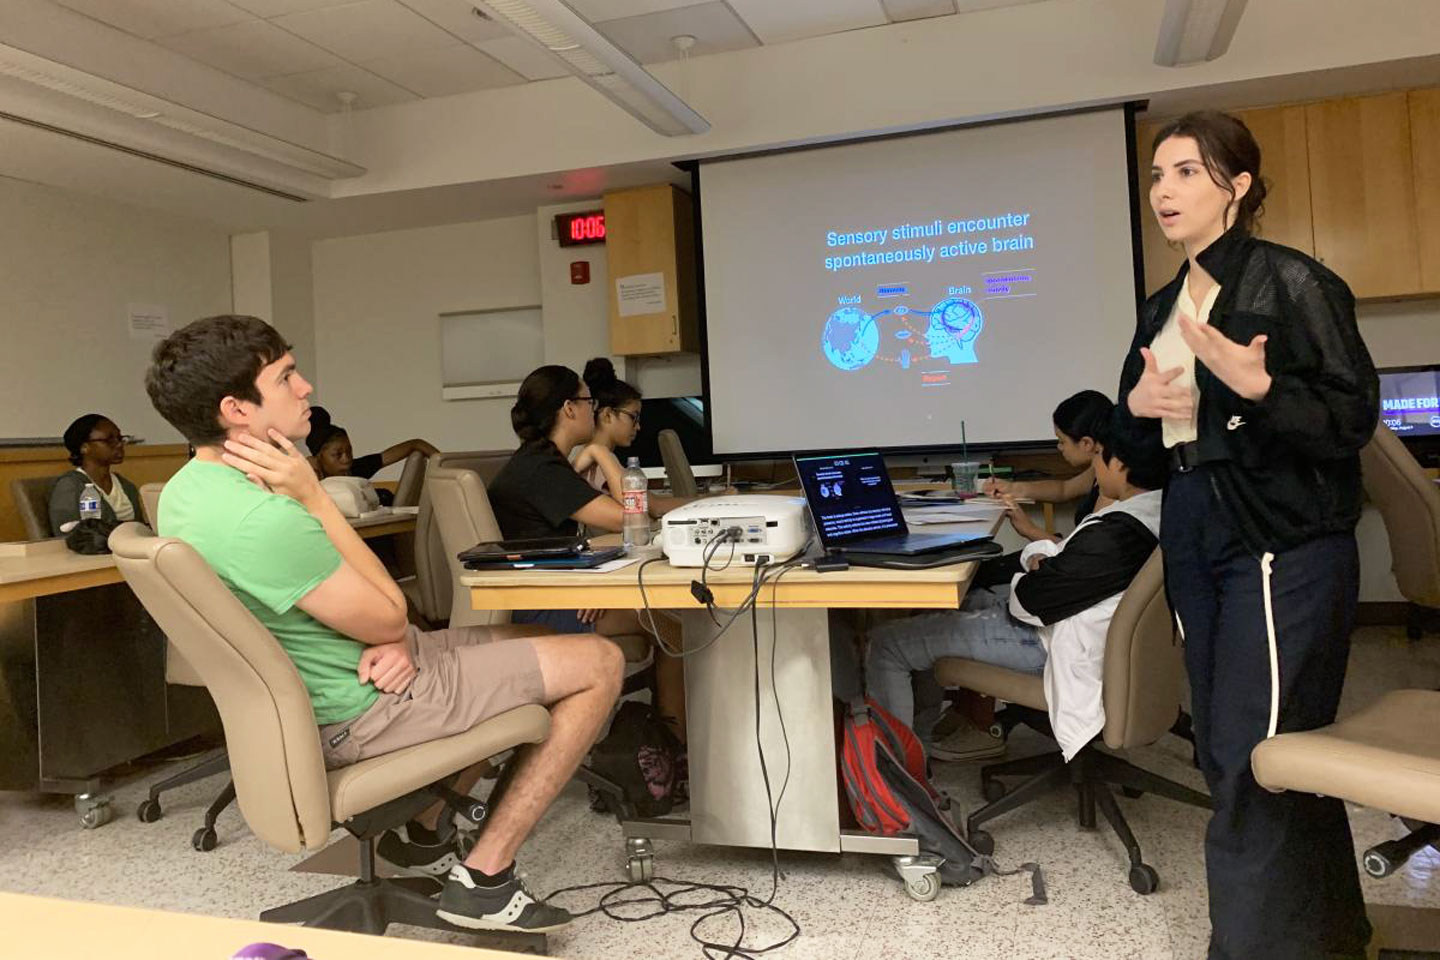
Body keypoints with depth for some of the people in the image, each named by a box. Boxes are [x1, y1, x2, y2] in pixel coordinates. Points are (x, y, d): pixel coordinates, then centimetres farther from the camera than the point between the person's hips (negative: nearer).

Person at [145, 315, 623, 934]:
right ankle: (485, 877, 0)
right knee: (599, 663, -3)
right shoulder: (265, 518, -31)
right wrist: (312, 496, -20)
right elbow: (387, 617, -19)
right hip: (360, 713, -10)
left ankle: (427, 833, 25)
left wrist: (392, 640, -8)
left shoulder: (185, 490, 2)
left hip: (305, 700, 10)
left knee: (514, 645, 27)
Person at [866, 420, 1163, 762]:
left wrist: (1030, 574, -2)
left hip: (1044, 642, -10)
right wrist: (1042, 556, -6)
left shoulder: (1115, 534, -32)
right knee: (938, 607, 25)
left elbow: (1028, 602, -24)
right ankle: (919, 733, 31)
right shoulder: (1154, 507, -2)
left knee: (886, 642, -5)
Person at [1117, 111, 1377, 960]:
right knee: (1226, 753, 13)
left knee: (1258, 764, -5)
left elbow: (1353, 420, -12)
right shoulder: (1163, 307, 13)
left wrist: (1259, 387, -27)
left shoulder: (1293, 282, -10)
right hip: (1196, 541, 8)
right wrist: (1136, 405, -2)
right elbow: (1141, 434, 20)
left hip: (1284, 546, -8)